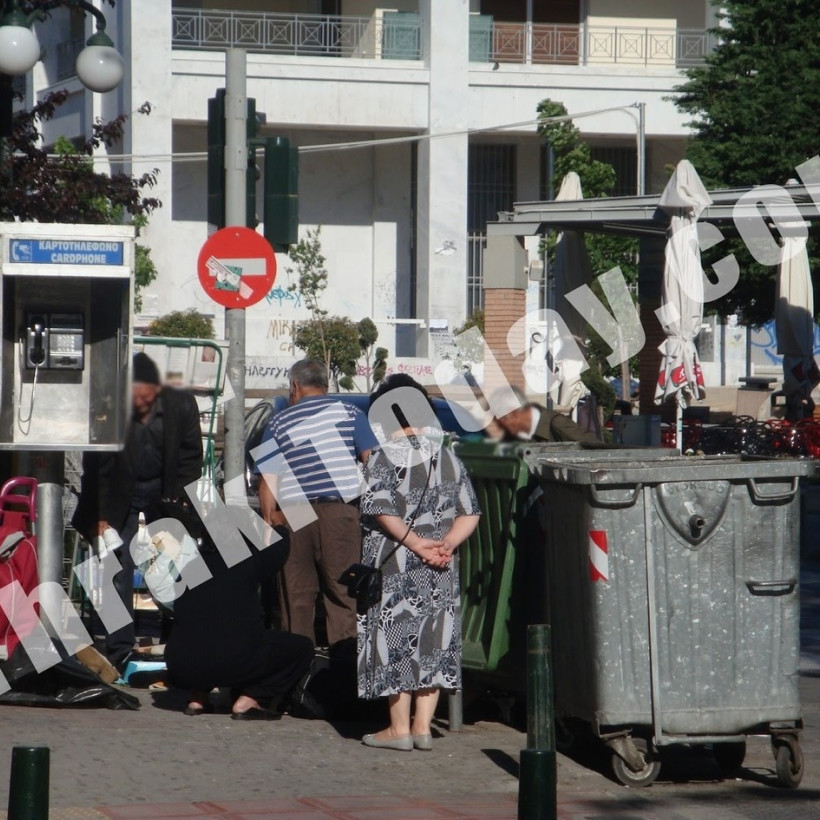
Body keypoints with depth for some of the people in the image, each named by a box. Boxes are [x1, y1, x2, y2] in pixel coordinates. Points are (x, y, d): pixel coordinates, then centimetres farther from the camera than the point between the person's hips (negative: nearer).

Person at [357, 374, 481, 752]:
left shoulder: (385, 457, -8)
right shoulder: (447, 456, 10)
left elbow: (382, 512, -19)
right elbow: (468, 514, 6)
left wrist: (415, 542, -14)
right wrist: (446, 543, -5)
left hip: (396, 567, -5)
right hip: (439, 571, 5)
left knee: (395, 640, 1)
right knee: (432, 641, 9)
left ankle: (399, 727, 3)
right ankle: (423, 725, 9)